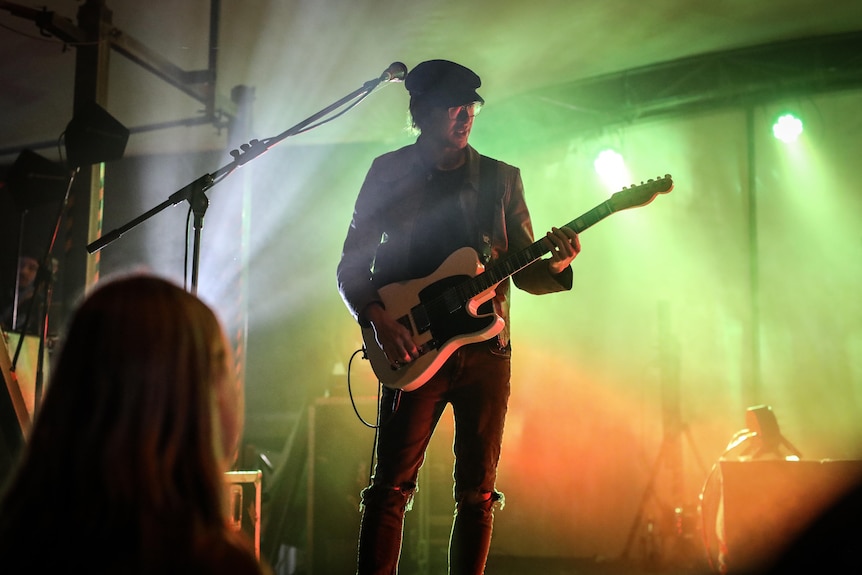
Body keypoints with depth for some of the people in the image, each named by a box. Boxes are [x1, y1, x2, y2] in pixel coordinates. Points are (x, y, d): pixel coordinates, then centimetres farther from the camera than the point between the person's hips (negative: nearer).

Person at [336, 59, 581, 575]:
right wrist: (379, 319, -11)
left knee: (478, 490, 3)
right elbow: (352, 265, 5)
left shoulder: (501, 178, 13)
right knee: (391, 485, -8)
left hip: (485, 351, 3)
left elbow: (524, 271, 12)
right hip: (413, 348, -2)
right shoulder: (389, 173, 7)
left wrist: (555, 265, -11)